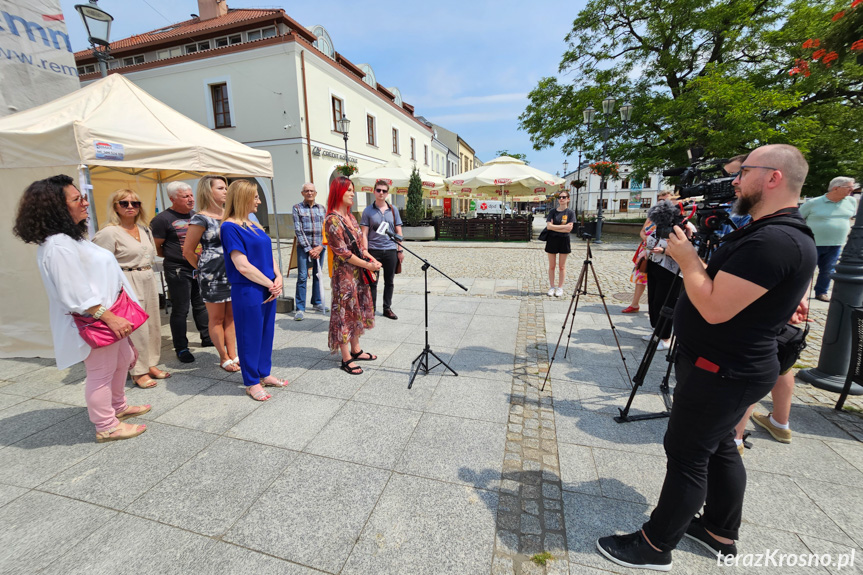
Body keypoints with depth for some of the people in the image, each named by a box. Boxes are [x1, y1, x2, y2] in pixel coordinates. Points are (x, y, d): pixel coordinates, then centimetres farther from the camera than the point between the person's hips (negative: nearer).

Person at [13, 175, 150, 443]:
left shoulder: (72, 237, 12)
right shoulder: (57, 245, -21)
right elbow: (76, 295, -26)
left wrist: (115, 315, 22)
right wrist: (109, 317, -25)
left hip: (108, 315, 11)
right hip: (93, 321, -11)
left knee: (123, 360, 23)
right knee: (101, 372, 2)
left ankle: (118, 407, 41)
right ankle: (106, 427, 18)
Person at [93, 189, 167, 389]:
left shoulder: (144, 229, 12)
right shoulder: (109, 232, -10)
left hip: (149, 280, 7)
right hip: (129, 284, -7)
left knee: (153, 324, 11)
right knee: (136, 327, -4)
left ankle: (150, 364, 24)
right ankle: (138, 372, 8)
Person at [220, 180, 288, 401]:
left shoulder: (254, 225, 12)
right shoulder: (230, 227, -12)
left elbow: (269, 254, 13)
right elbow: (243, 266, -19)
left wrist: (278, 279, -3)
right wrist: (270, 284, -12)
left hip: (268, 290, 8)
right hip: (247, 291, -8)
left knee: (266, 332, 16)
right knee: (250, 335, 5)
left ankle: (264, 374, 33)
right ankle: (252, 382, 21)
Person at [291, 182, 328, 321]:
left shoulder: (322, 209, 10)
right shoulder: (297, 208, 2)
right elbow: (298, 230, -4)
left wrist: (321, 246, -6)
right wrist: (308, 249, -10)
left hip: (320, 247, 3)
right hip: (304, 247, -3)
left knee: (318, 275, 11)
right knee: (302, 277, -5)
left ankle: (317, 303, 25)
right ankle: (300, 308, 0)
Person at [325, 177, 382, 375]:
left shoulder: (350, 216, 10)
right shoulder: (332, 220, -17)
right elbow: (342, 252, -19)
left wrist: (365, 251, 0)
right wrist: (368, 265, -15)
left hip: (359, 271, 9)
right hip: (344, 273, -9)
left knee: (357, 310, 16)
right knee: (345, 312, 0)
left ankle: (355, 349, 31)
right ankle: (346, 358, 12)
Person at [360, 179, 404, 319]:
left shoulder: (393, 210, 9)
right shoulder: (368, 211, 2)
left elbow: (398, 232, 10)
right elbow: (364, 234, -1)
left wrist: (400, 250, 4)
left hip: (391, 250, 2)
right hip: (374, 250, -2)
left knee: (389, 281, 9)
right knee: (372, 282, 3)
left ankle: (387, 308, 22)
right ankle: (371, 309, 14)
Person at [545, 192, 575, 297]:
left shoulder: (570, 212, 0)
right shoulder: (552, 212, 3)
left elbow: (569, 229, -10)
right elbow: (549, 226, -10)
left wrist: (554, 227, -13)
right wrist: (563, 226, -13)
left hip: (564, 240, -1)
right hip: (552, 240, 1)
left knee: (562, 266, 5)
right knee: (551, 266, 6)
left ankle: (560, 288, 14)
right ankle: (551, 287, 16)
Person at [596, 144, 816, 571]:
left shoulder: (775, 240, -24)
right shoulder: (769, 233, 11)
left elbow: (715, 307, -27)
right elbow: (715, 285, 14)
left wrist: (686, 258, -15)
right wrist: (688, 252, 5)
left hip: (720, 372, -10)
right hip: (732, 366, 10)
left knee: (687, 456, 2)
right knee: (718, 447, 22)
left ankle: (654, 546, 20)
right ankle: (721, 533, 41)